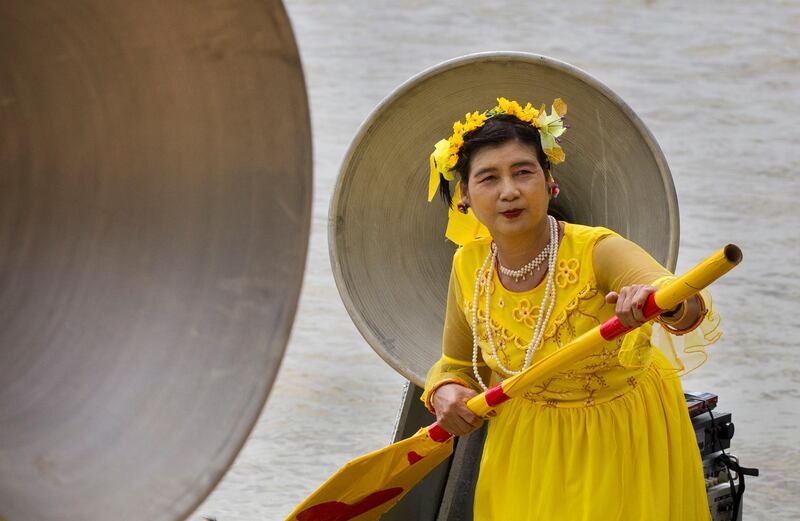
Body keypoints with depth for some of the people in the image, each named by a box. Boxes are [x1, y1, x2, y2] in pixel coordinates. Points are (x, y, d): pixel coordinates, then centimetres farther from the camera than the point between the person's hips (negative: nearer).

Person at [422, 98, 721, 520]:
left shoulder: (596, 253, -26)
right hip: (527, 450, 3)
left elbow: (689, 302, -44)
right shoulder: (469, 268, -11)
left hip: (621, 442, -3)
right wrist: (446, 393, -18)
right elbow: (457, 365, 6)